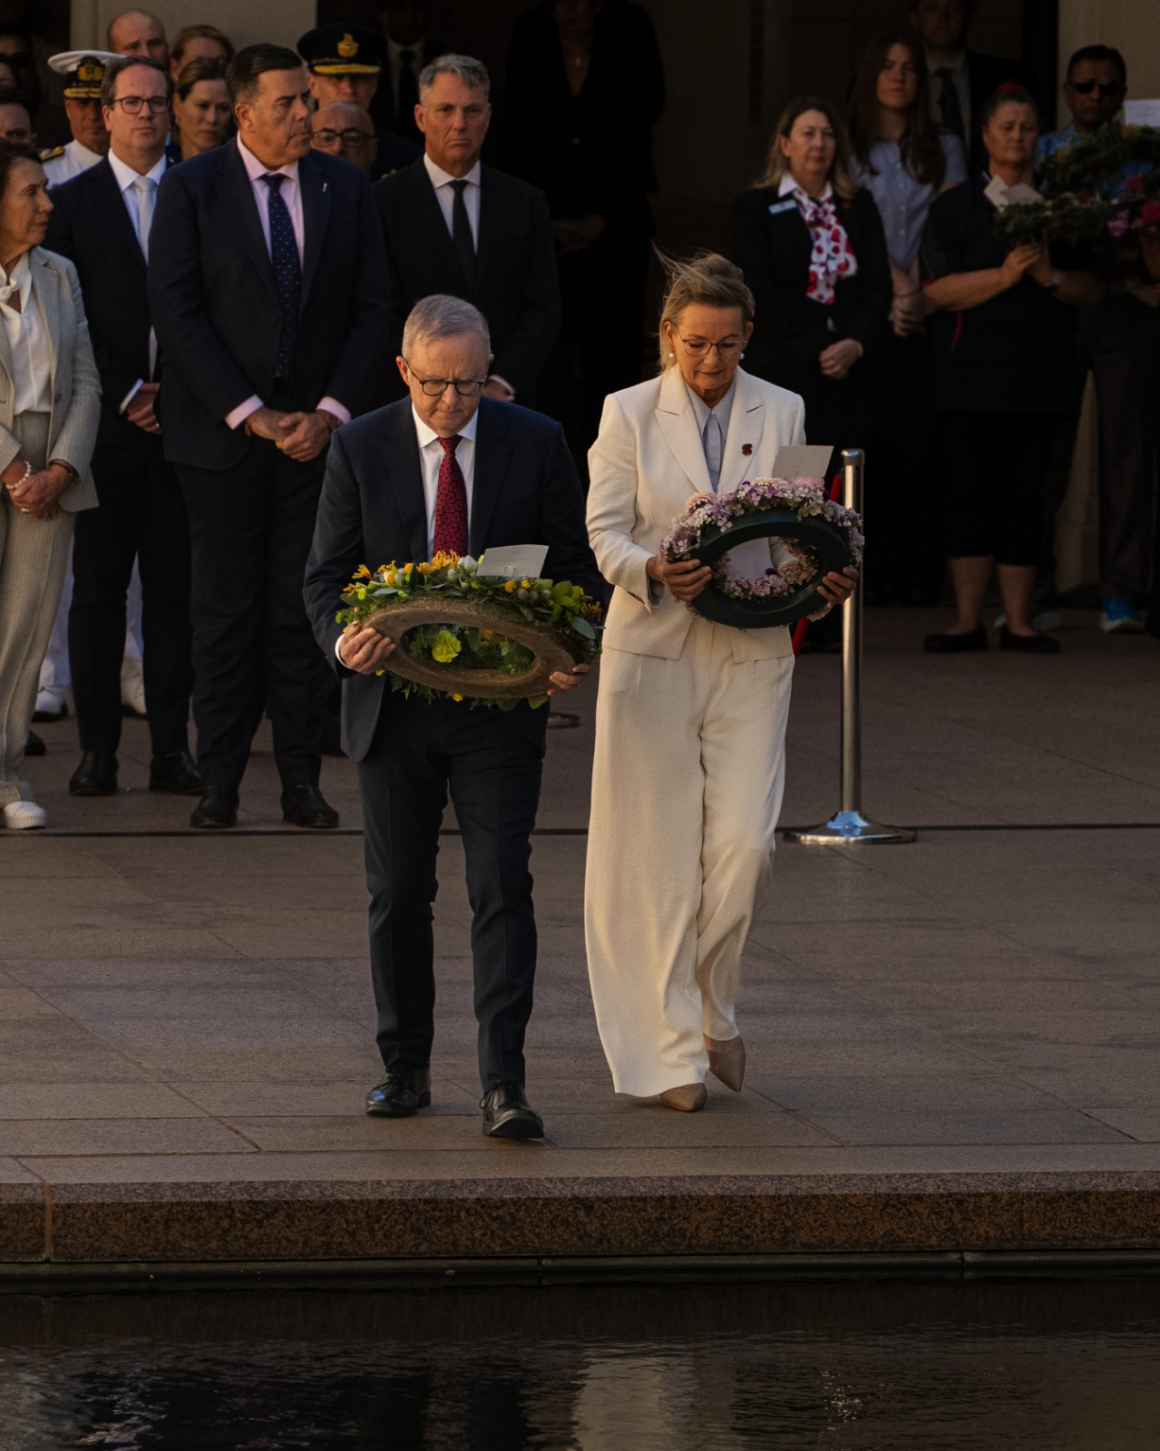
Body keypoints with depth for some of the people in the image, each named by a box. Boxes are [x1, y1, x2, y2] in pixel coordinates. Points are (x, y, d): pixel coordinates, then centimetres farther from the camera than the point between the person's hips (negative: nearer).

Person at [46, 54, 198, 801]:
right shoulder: (74, 201, 4)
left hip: (181, 422, 1)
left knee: (175, 590, 2)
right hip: (106, 424, -1)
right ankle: (98, 748, 5)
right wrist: (122, 396, -7)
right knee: (98, 590, 1)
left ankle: (172, 748, 6)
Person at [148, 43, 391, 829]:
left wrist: (332, 411, -5)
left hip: (317, 426, 2)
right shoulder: (192, 188, -2)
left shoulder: (347, 188, 6)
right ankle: (221, 779, 7)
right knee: (226, 607, 1)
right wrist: (248, 413, -12)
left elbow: (372, 308, 7)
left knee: (303, 604, 1)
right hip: (222, 432, -2)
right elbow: (175, 309, -7)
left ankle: (302, 779, 6)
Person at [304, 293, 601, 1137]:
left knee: (503, 889, -9)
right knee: (399, 894, 8)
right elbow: (328, 575, 1)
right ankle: (405, 1069, 22)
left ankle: (505, 1086, -12)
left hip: (502, 702, -1)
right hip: (394, 707, 1)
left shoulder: (535, 444, 0)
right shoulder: (361, 449, 0)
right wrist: (344, 643, -21)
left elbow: (575, 567, 4)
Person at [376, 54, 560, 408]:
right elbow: (387, 316, -4)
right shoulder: (385, 203, 2)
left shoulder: (525, 203, 11)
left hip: (508, 402, 2)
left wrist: (501, 385, -8)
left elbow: (543, 308, 6)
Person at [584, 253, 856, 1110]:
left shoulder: (782, 414, 8)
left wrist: (828, 577, -9)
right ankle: (672, 1049, 7)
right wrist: (653, 573, -24)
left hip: (753, 655, 1)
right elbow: (604, 532, -3)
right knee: (658, 855, -1)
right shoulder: (630, 414, 2)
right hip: (653, 654, -1)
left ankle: (713, 1009, 14)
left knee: (745, 845, -10)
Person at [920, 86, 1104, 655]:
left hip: (1039, 373, 1)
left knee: (1023, 495, 1)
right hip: (970, 370, -1)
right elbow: (937, 289, -5)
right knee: (968, 493, -4)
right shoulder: (952, 208, 6)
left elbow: (1094, 287, 7)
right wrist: (1003, 276, -17)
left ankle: (1018, 622, 5)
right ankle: (967, 620, 0)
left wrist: (1051, 276, -13)